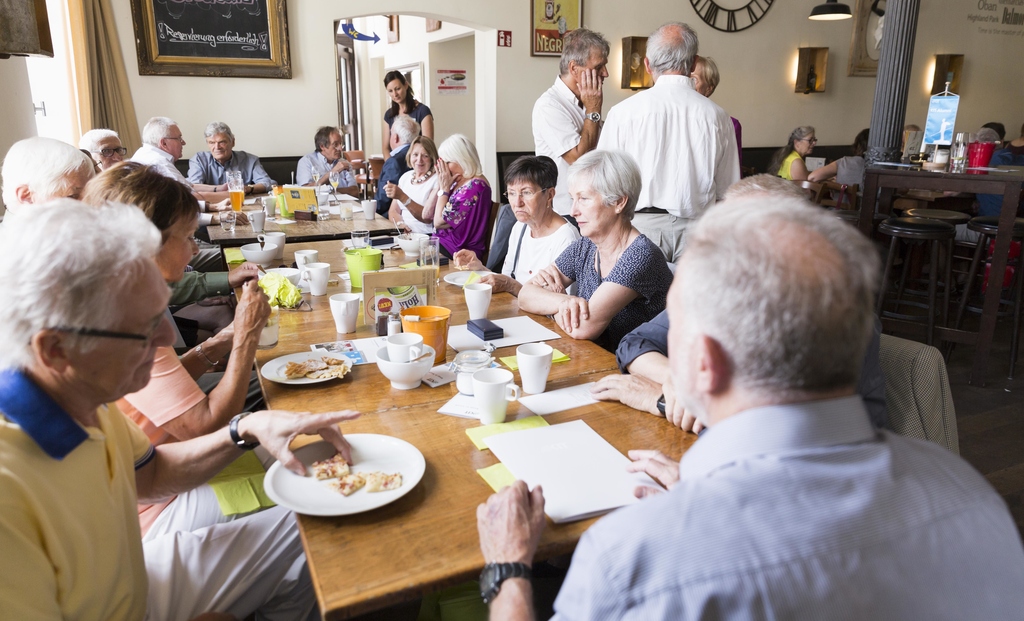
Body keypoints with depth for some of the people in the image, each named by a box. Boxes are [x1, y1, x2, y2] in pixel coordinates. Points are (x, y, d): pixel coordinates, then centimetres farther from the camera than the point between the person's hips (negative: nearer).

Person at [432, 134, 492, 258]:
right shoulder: (458, 182, 8)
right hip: (444, 240, 8)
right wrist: (440, 185, 1)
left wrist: (444, 188, -9)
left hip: (461, 251, -8)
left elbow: (438, 222, -17)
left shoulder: (474, 186, -19)